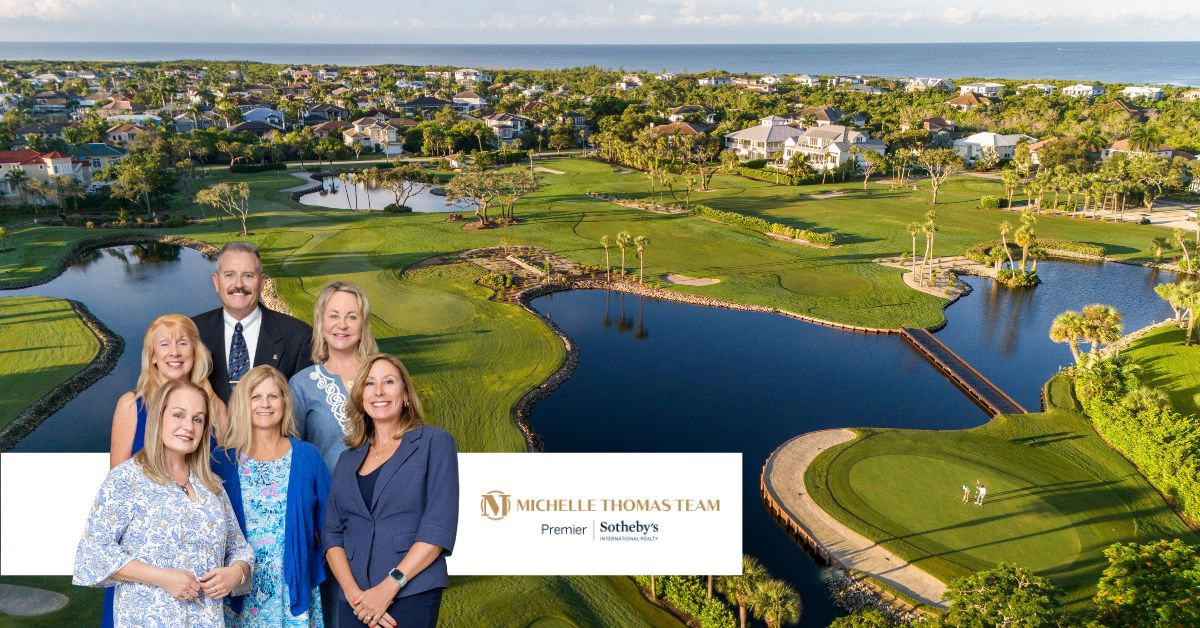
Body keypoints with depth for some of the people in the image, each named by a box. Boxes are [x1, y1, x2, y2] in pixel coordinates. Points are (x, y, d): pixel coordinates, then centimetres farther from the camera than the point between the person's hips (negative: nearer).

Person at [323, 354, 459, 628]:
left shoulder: (435, 442, -2)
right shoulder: (349, 459, 12)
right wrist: (352, 592, -9)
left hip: (412, 595, -4)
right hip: (355, 601, 4)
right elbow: (332, 532, 6)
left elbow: (440, 525, -10)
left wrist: (390, 585, -16)